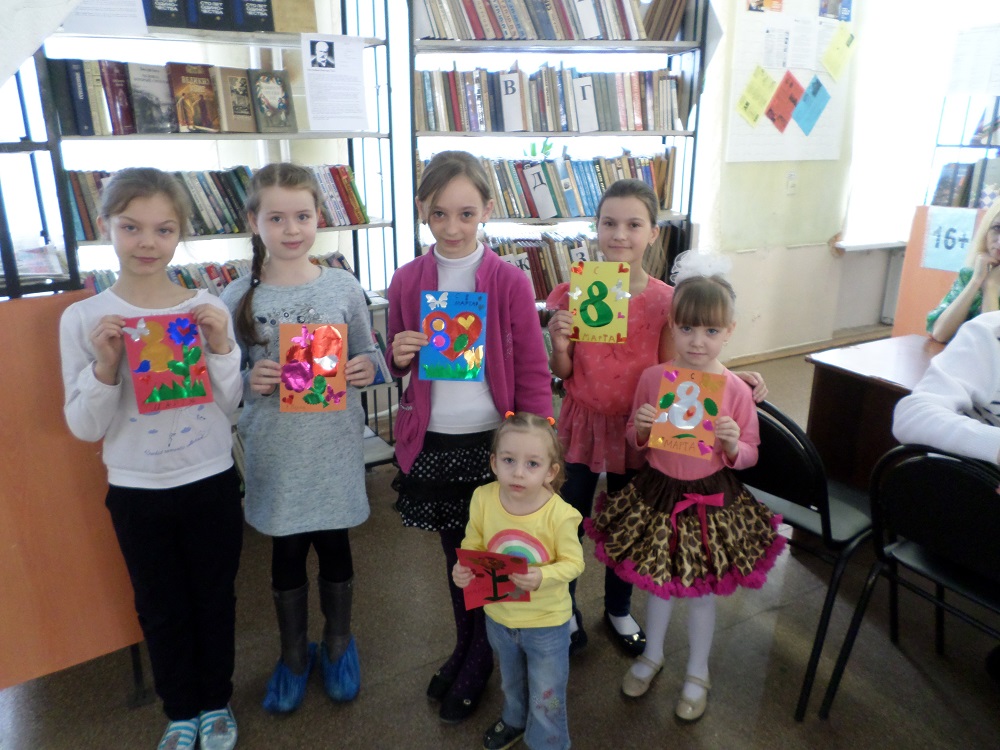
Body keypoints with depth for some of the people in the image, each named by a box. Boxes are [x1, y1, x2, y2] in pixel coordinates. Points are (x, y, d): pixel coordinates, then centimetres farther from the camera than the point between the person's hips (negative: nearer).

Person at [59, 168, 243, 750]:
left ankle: (216, 702, 40)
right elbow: (85, 427, -6)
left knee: (215, 598, 16)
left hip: (212, 482, 0)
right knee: (163, 608, 17)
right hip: (136, 492, 0)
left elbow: (230, 406, -3)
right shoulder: (84, 318, -8)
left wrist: (222, 347, -19)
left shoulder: (208, 309, -7)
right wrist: (106, 363, -22)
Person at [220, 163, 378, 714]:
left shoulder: (344, 287, -3)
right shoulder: (237, 298, -4)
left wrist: (367, 369, -15)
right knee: (286, 551, 15)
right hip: (275, 450, 0)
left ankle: (338, 643, 40)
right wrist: (251, 381, -19)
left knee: (334, 545, 14)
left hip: (335, 445, 0)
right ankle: (294, 653, 39)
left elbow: (367, 354, 6)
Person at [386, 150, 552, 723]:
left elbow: (533, 373, -7)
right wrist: (400, 356, -13)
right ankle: (464, 648, 42)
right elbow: (398, 364, 11)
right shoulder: (407, 281, -1)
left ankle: (480, 663, 36)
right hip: (432, 442, 3)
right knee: (455, 550, 18)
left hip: (492, 441, -2)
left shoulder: (510, 282, -10)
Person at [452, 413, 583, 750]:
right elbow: (473, 543, -5)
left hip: (546, 623, -4)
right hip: (498, 615, 4)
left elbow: (573, 562, -18)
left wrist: (543, 577, -36)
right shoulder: (483, 498, -20)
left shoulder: (559, 514, -30)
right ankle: (514, 720, 64)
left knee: (546, 699, 19)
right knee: (511, 681, 34)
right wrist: (463, 567, -25)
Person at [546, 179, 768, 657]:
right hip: (583, 424, -1)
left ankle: (618, 609, 45)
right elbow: (561, 372, -4)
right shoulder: (572, 294, -11)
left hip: (636, 428, 1)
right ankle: (565, 613, 37)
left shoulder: (665, 301, -9)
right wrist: (559, 344, -24)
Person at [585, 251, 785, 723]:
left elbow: (748, 455, -2)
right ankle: (652, 655, 45)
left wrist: (733, 444, -23)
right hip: (657, 492, 2)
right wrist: (640, 427, -18)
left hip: (711, 499, -1)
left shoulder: (736, 390, -12)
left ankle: (698, 673, 39)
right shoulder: (652, 378, -9)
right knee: (658, 582, 19)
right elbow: (634, 439, 4)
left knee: (702, 591, 14)